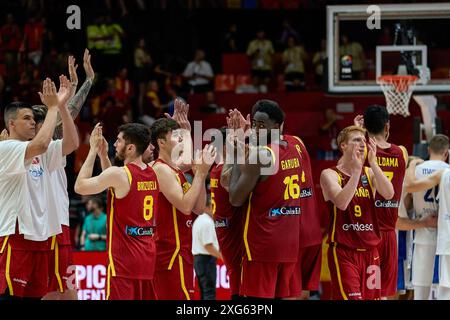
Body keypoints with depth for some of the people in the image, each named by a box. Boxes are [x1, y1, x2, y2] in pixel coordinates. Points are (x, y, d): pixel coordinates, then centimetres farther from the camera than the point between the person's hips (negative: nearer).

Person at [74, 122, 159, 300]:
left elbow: (80, 187, -4)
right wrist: (103, 153, 22)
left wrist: (94, 150, 1)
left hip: (124, 257, -8)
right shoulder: (152, 174, 9)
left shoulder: (118, 174, -15)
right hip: (147, 255, 8)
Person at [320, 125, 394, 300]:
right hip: (343, 252, -5)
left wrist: (373, 163, -15)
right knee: (350, 297, -16)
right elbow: (341, 203, -22)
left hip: (370, 251, 5)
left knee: (370, 296, 8)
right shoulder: (330, 174, -4)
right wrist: (356, 170, -21)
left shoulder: (370, 173, 10)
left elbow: (389, 194, -9)